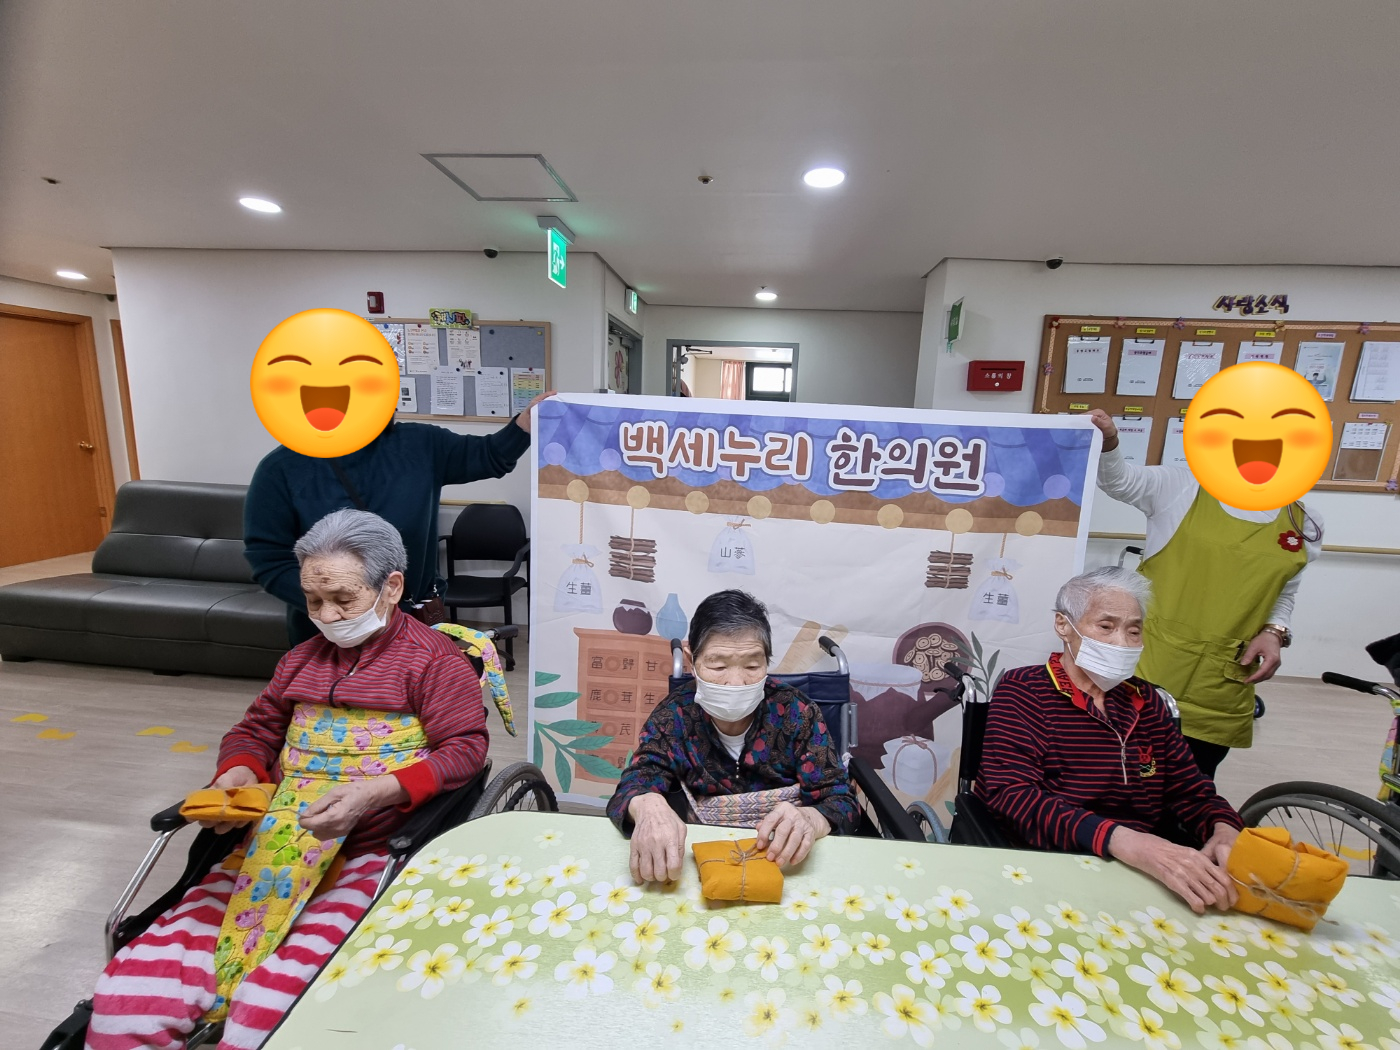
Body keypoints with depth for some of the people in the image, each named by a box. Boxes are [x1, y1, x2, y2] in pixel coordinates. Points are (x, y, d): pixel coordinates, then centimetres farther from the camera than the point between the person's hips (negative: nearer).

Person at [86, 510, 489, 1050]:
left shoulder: (435, 659, -4)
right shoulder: (303, 658, 16)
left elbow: (465, 748, -10)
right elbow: (255, 730, 27)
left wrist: (377, 792, -23)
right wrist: (235, 775, 4)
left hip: (369, 854, -5)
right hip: (270, 849, 6)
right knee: (127, 992, -11)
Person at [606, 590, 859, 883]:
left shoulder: (796, 714, -8)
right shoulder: (673, 717, -7)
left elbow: (841, 801, -8)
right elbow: (632, 787, -13)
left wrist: (810, 820, -33)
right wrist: (647, 805, -38)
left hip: (785, 862, 0)